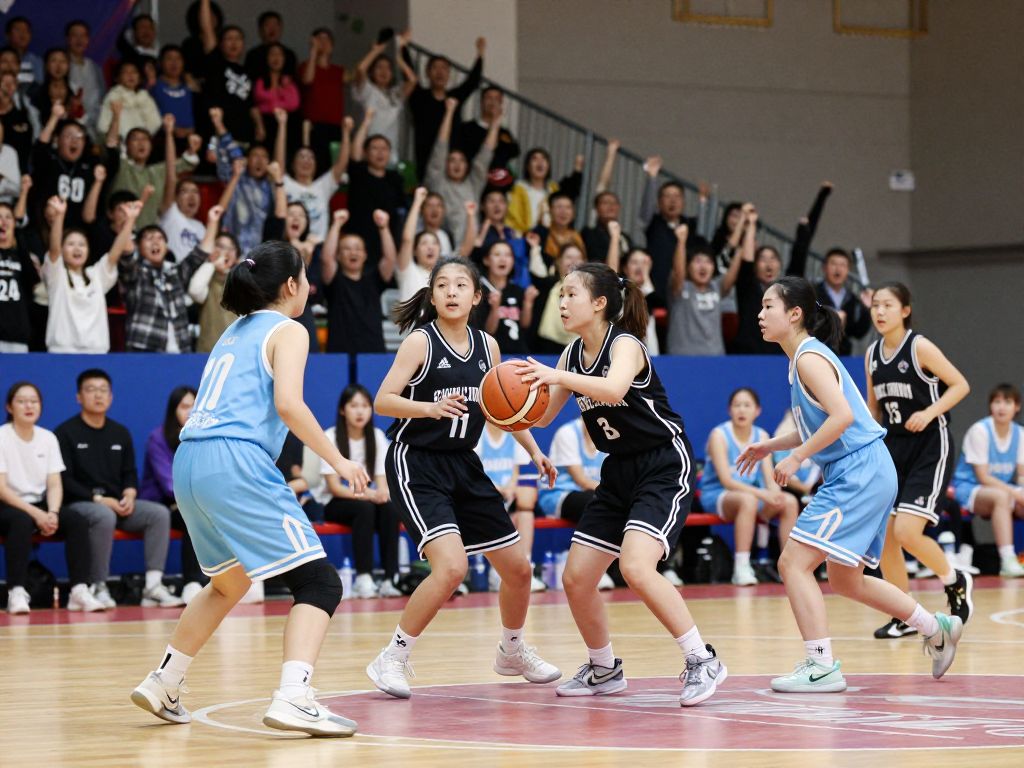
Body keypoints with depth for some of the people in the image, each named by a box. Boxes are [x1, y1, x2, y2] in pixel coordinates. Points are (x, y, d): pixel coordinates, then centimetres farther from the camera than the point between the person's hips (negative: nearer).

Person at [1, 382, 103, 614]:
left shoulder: (48, 438, 7)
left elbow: (55, 484, 3)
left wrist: (52, 513, -19)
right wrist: (36, 514, -23)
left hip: (40, 506, 5)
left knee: (77, 521, -23)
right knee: (22, 521, -39)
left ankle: (79, 590, -29)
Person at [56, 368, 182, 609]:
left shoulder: (120, 433, 17)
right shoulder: (65, 433, -2)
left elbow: (130, 474, 17)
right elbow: (65, 481, -9)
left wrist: (129, 495, -6)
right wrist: (98, 499, -18)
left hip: (118, 504, 6)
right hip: (79, 504, -6)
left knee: (159, 513, -19)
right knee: (104, 516, -39)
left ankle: (153, 585, -24)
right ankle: (98, 588, -30)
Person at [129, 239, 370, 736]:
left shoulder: (234, 332, 25)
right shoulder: (287, 331, 2)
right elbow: (287, 403, -14)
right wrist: (338, 460, -9)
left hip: (189, 465, 8)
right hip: (236, 461, -8)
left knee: (230, 581, 29)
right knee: (318, 582, -8)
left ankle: (162, 684, 31)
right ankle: (293, 697, -26)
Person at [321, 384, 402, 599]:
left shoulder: (377, 437, 4)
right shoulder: (331, 438, -9)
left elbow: (382, 482, -2)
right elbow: (334, 487, -14)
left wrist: (381, 493, -27)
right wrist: (367, 494, -30)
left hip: (368, 500, 3)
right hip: (335, 505, -3)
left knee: (390, 508, -30)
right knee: (364, 508, -36)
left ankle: (390, 579, -36)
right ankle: (363, 579, -41)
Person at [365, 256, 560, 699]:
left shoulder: (486, 346, 6)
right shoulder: (420, 341, -11)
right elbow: (382, 401, -20)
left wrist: (533, 449, 16)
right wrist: (429, 407, -36)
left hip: (463, 465, 7)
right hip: (416, 465, -7)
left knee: (517, 568, 11)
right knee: (452, 566, -26)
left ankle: (512, 652, 38)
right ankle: (391, 661, -13)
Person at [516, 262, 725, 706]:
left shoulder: (625, 344, -17)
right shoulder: (573, 354, 5)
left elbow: (613, 389, -39)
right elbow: (543, 415, 8)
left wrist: (559, 377, -45)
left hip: (664, 467, -8)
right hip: (619, 472, 8)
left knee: (635, 567, -27)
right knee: (576, 578, 4)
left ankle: (702, 661, -16)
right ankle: (604, 669, 25)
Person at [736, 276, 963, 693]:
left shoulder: (809, 357, -14)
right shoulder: (803, 358, 16)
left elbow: (842, 416, -25)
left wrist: (795, 457, -19)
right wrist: (770, 446, 16)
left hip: (859, 473, -10)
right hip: (860, 474, 10)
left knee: (794, 562, -12)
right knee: (844, 580, 19)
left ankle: (821, 666, -12)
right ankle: (937, 628, 29)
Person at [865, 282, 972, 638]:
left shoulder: (920, 347, -12)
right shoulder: (872, 355, 7)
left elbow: (960, 385, -10)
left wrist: (929, 413, -22)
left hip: (930, 447, -7)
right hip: (893, 446, 7)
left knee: (906, 531, -18)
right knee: (883, 536, 0)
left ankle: (955, 582, 10)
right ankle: (905, 617, 14)